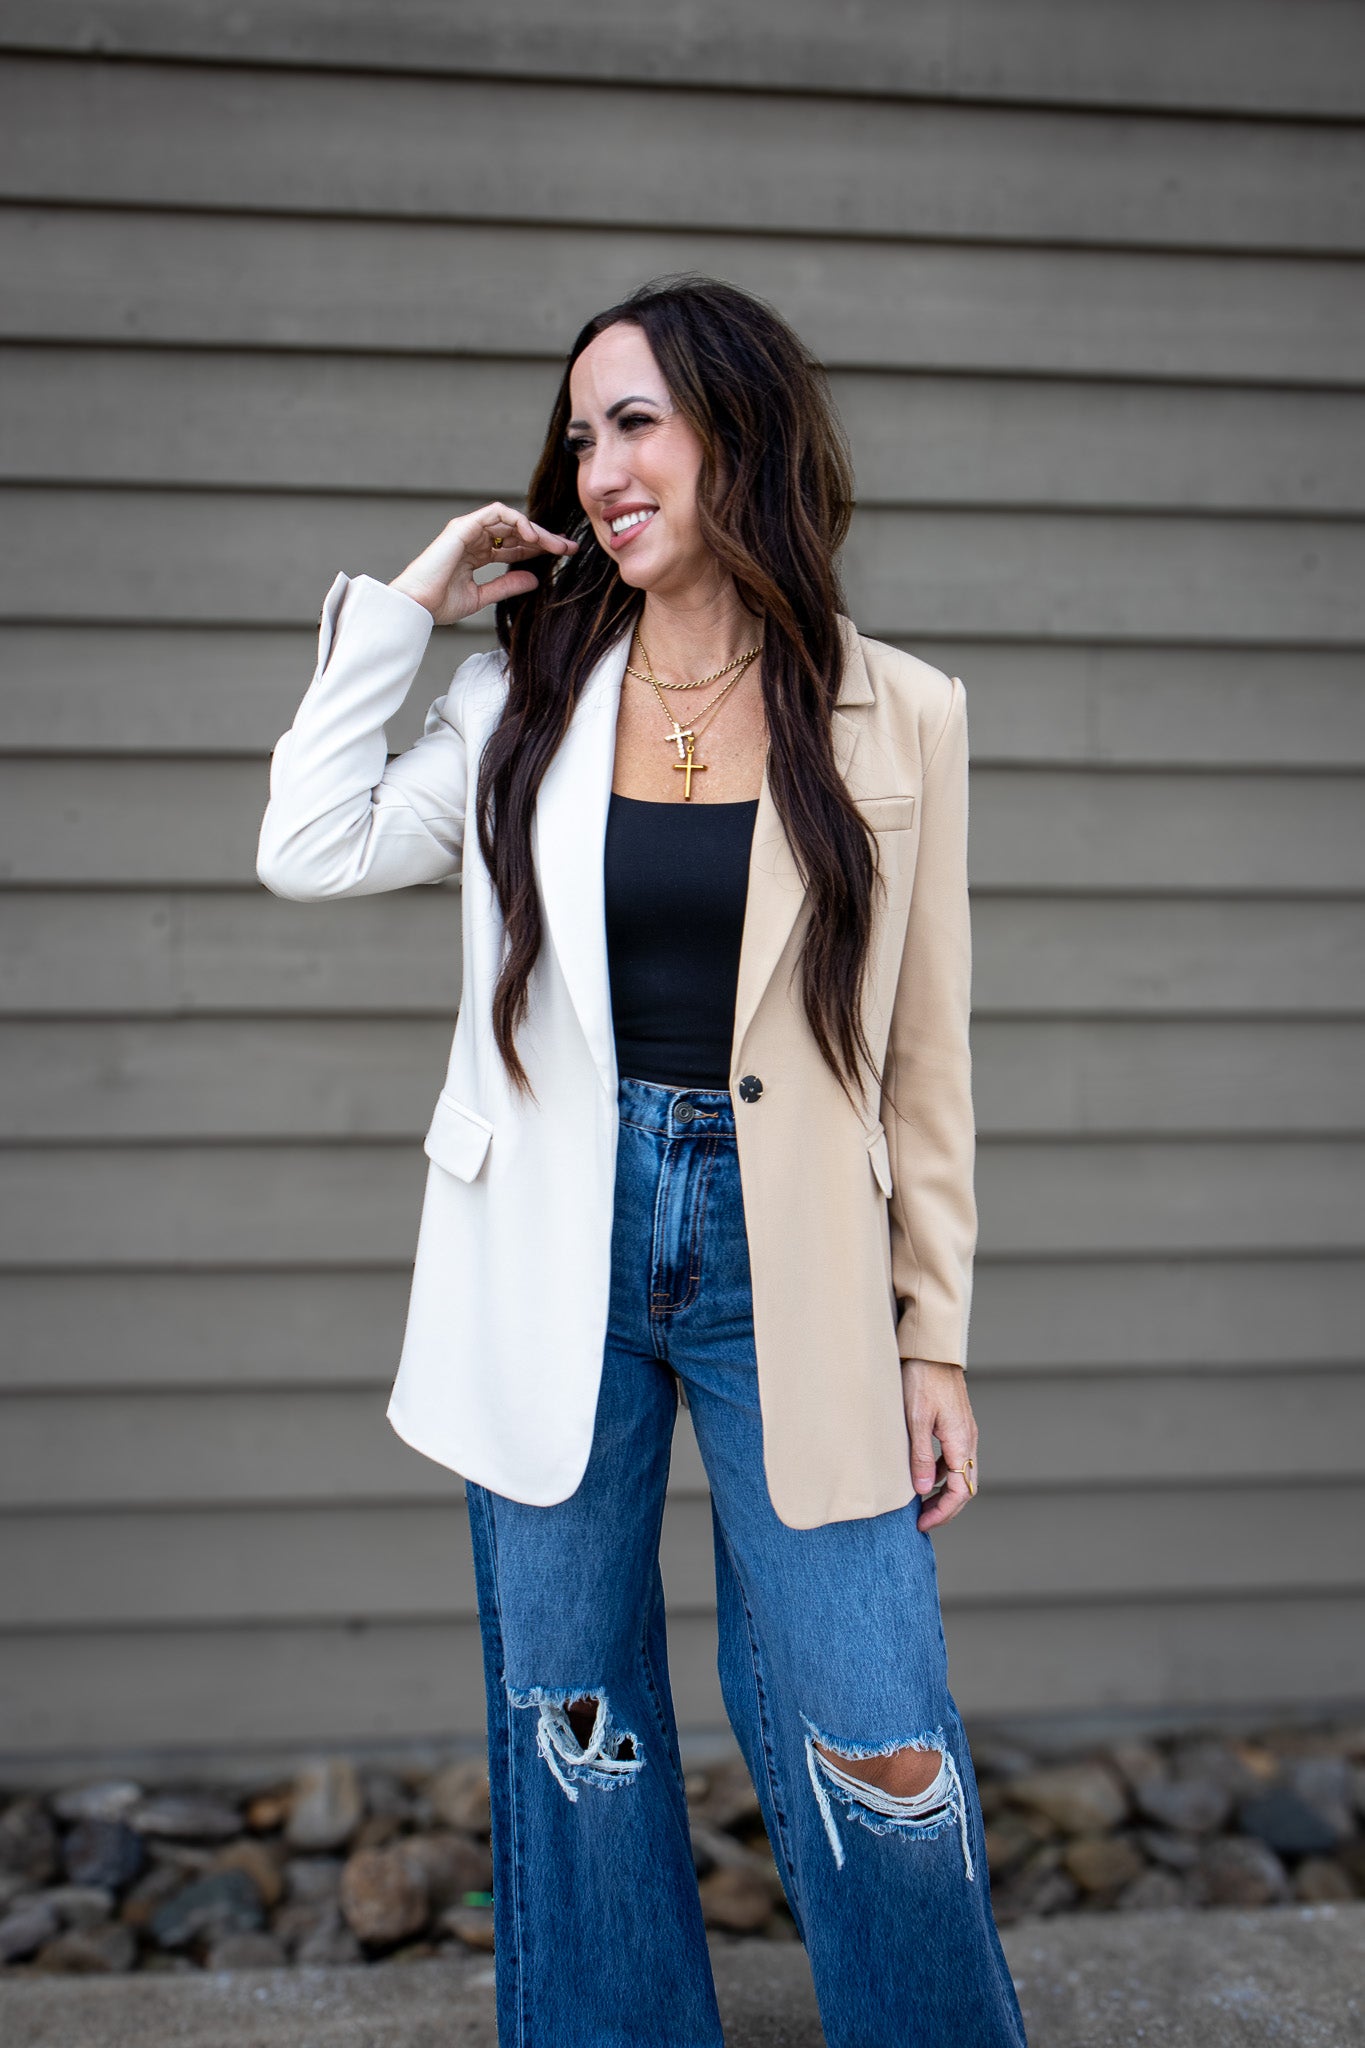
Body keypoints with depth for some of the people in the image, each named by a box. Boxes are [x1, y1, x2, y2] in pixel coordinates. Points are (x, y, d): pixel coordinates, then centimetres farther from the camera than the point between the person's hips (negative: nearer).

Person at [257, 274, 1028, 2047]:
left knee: (877, 1758, 0)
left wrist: (936, 1338, 2)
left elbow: (924, 1052, 2)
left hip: (786, 1274, -2)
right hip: (557, 1262, 2)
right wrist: (405, 605, 0)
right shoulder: (530, 692, 5)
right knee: (571, 1733, 13)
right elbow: (311, 848, -3)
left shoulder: (896, 717, 0)